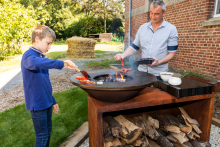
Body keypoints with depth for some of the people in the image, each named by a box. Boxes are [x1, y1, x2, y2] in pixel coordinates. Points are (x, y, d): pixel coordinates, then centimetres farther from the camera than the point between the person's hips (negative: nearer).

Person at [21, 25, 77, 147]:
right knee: (42, 136, 4)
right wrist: (61, 64, -45)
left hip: (46, 102, 8)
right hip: (37, 104, -8)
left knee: (48, 130, 20)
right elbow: (34, 62, -43)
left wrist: (52, 101, 17)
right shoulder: (28, 55, -14)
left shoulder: (41, 56, 10)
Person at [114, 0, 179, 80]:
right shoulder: (143, 27, 7)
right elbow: (134, 46, 9)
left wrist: (158, 62, -21)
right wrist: (123, 55, -9)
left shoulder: (171, 29, -2)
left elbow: (171, 53, -4)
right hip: (142, 71, 3)